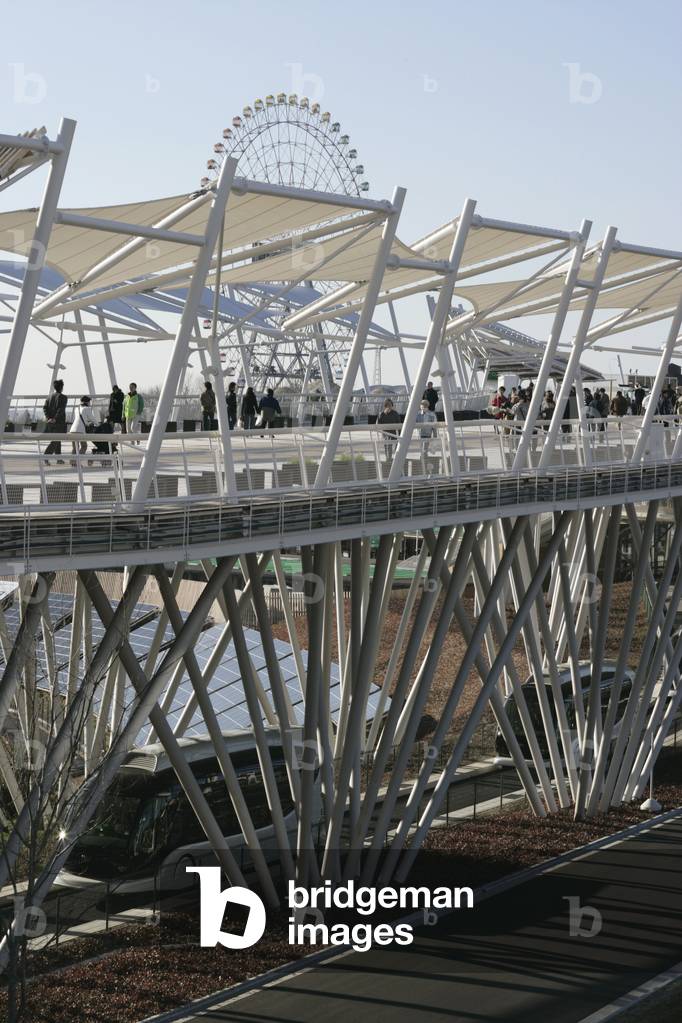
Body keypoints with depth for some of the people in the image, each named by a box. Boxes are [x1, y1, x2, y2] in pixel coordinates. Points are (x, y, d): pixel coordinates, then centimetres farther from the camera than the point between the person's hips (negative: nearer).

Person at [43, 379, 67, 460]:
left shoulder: (50, 396, 10)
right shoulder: (63, 397, -7)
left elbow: (45, 407, 1)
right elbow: (61, 409, -18)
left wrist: (47, 417, -6)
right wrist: (55, 419, -18)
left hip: (50, 421, 6)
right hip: (59, 422, -6)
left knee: (57, 440, 18)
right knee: (55, 441, -6)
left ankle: (59, 458, 23)